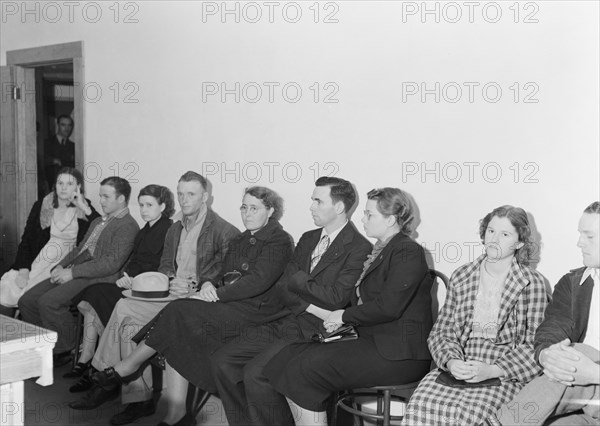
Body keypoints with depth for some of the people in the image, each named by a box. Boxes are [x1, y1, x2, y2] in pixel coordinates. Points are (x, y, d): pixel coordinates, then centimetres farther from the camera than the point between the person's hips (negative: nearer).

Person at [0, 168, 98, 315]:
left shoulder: (84, 208, 5)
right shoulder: (40, 206, 9)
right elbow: (26, 240, 6)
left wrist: (84, 208, -13)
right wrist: (23, 270, -7)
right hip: (36, 262, 3)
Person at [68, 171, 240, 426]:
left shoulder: (225, 232, -4)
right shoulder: (175, 229, 22)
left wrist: (192, 288, -19)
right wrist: (170, 280, -1)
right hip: (170, 296, 7)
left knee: (124, 309, -23)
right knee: (131, 328, -22)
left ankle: (106, 383, -9)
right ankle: (139, 399, -15)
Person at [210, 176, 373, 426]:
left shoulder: (360, 248, -8)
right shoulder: (308, 239, 16)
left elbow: (335, 298, -18)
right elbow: (282, 289, 8)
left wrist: (298, 279, -3)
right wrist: (312, 306, -11)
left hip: (315, 331, -8)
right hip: (284, 322, 8)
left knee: (256, 372, -26)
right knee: (221, 362, -6)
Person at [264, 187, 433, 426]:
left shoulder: (408, 252, -11)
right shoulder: (380, 250, 19)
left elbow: (388, 306, -20)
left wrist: (345, 316, -8)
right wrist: (339, 319, 2)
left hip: (399, 355, -9)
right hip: (372, 342, 9)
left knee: (307, 368, -21)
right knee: (288, 357, -7)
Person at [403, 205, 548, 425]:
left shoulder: (533, 283, 2)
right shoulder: (460, 277, 12)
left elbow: (534, 345, -2)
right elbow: (441, 331, 11)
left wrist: (491, 370, -14)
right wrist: (451, 362, -9)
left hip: (504, 375, -3)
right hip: (458, 368, 3)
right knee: (418, 407, -25)